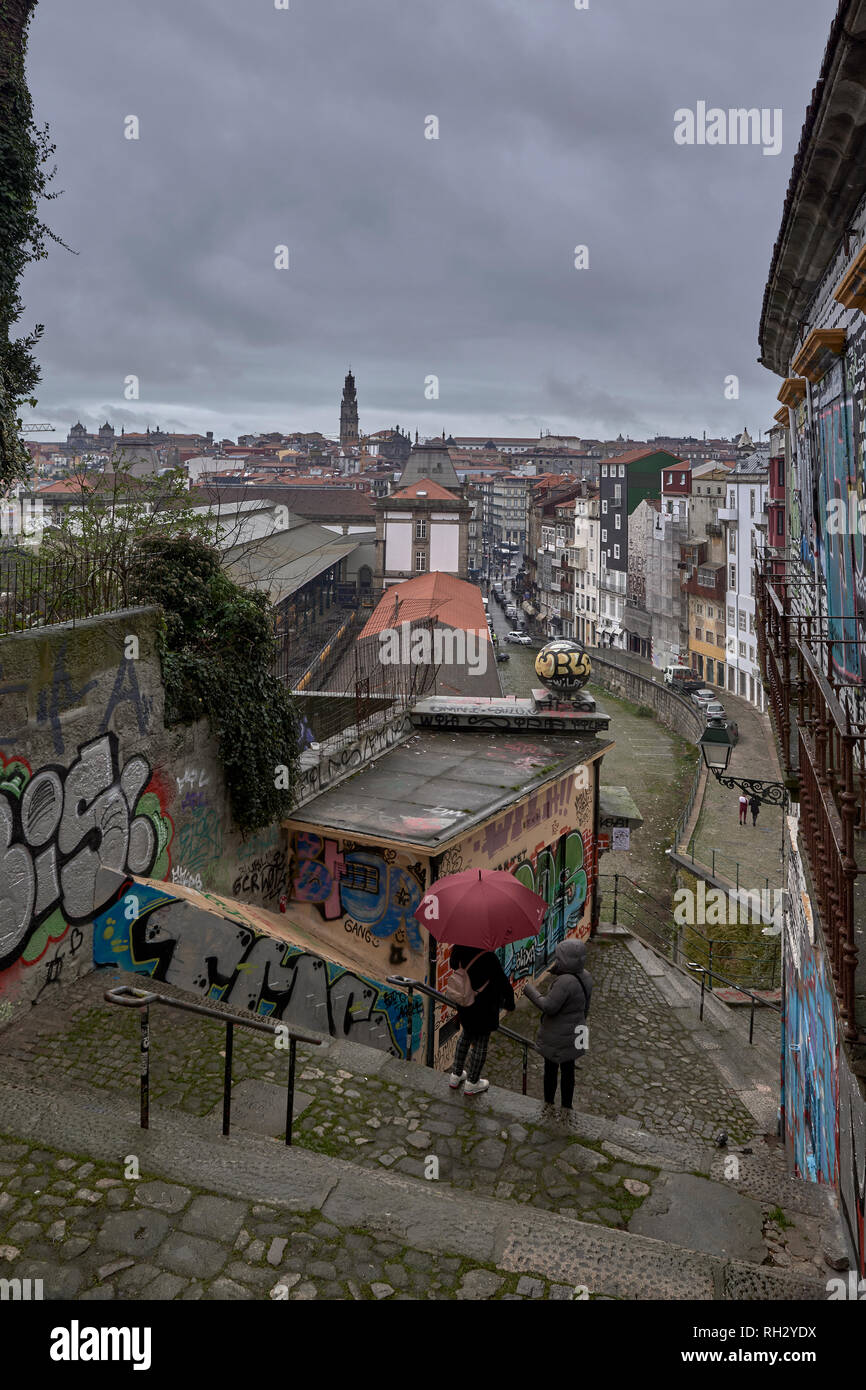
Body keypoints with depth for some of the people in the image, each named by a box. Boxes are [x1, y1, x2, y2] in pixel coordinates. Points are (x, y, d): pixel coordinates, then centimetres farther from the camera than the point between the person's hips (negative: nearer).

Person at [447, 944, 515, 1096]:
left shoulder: (459, 951, -13)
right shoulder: (489, 958, -31)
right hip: (484, 1009, -6)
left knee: (465, 1037, 27)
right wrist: (509, 1003, -4)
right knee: (480, 1043, 13)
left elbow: (453, 965, 10)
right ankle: (472, 1083, 29)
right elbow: (503, 983, -19)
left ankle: (456, 1076, 40)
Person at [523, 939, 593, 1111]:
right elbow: (585, 1007, 4)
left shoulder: (565, 982, -34)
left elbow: (548, 1007, -30)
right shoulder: (584, 976, -8)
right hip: (573, 1036, 7)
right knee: (568, 1069, 21)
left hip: (556, 1038, -7)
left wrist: (531, 991, -17)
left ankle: (548, 1106, 33)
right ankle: (566, 1108, 36)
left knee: (550, 1070, 15)